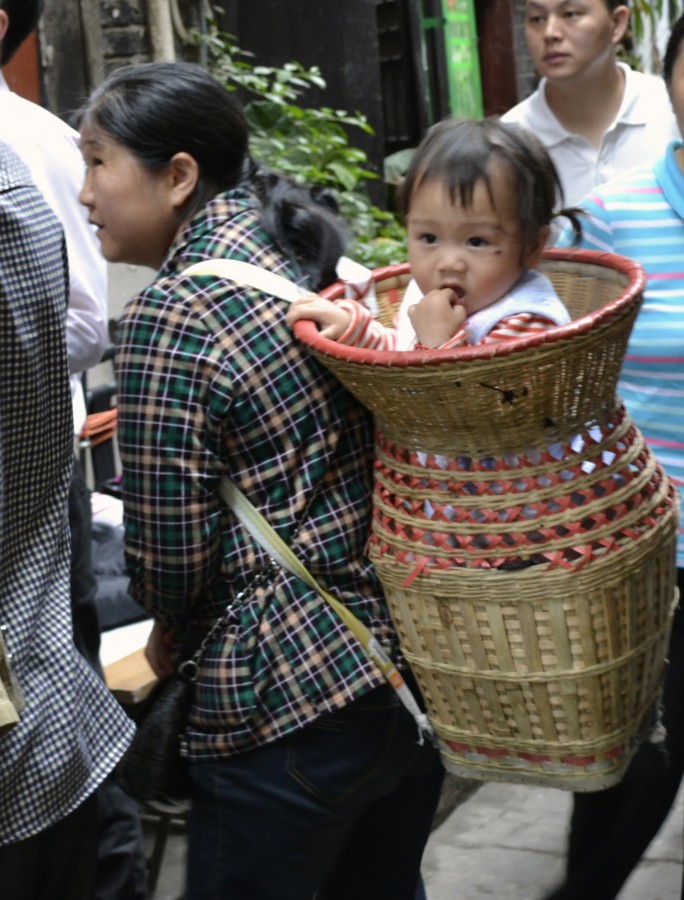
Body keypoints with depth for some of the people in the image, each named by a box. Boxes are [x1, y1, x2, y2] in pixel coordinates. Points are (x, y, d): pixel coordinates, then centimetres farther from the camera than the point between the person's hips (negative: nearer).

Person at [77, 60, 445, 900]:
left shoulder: (169, 317, -16)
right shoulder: (313, 257, 7)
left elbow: (169, 558, -13)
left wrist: (170, 635, 8)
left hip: (290, 704, -8)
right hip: (416, 658, 8)